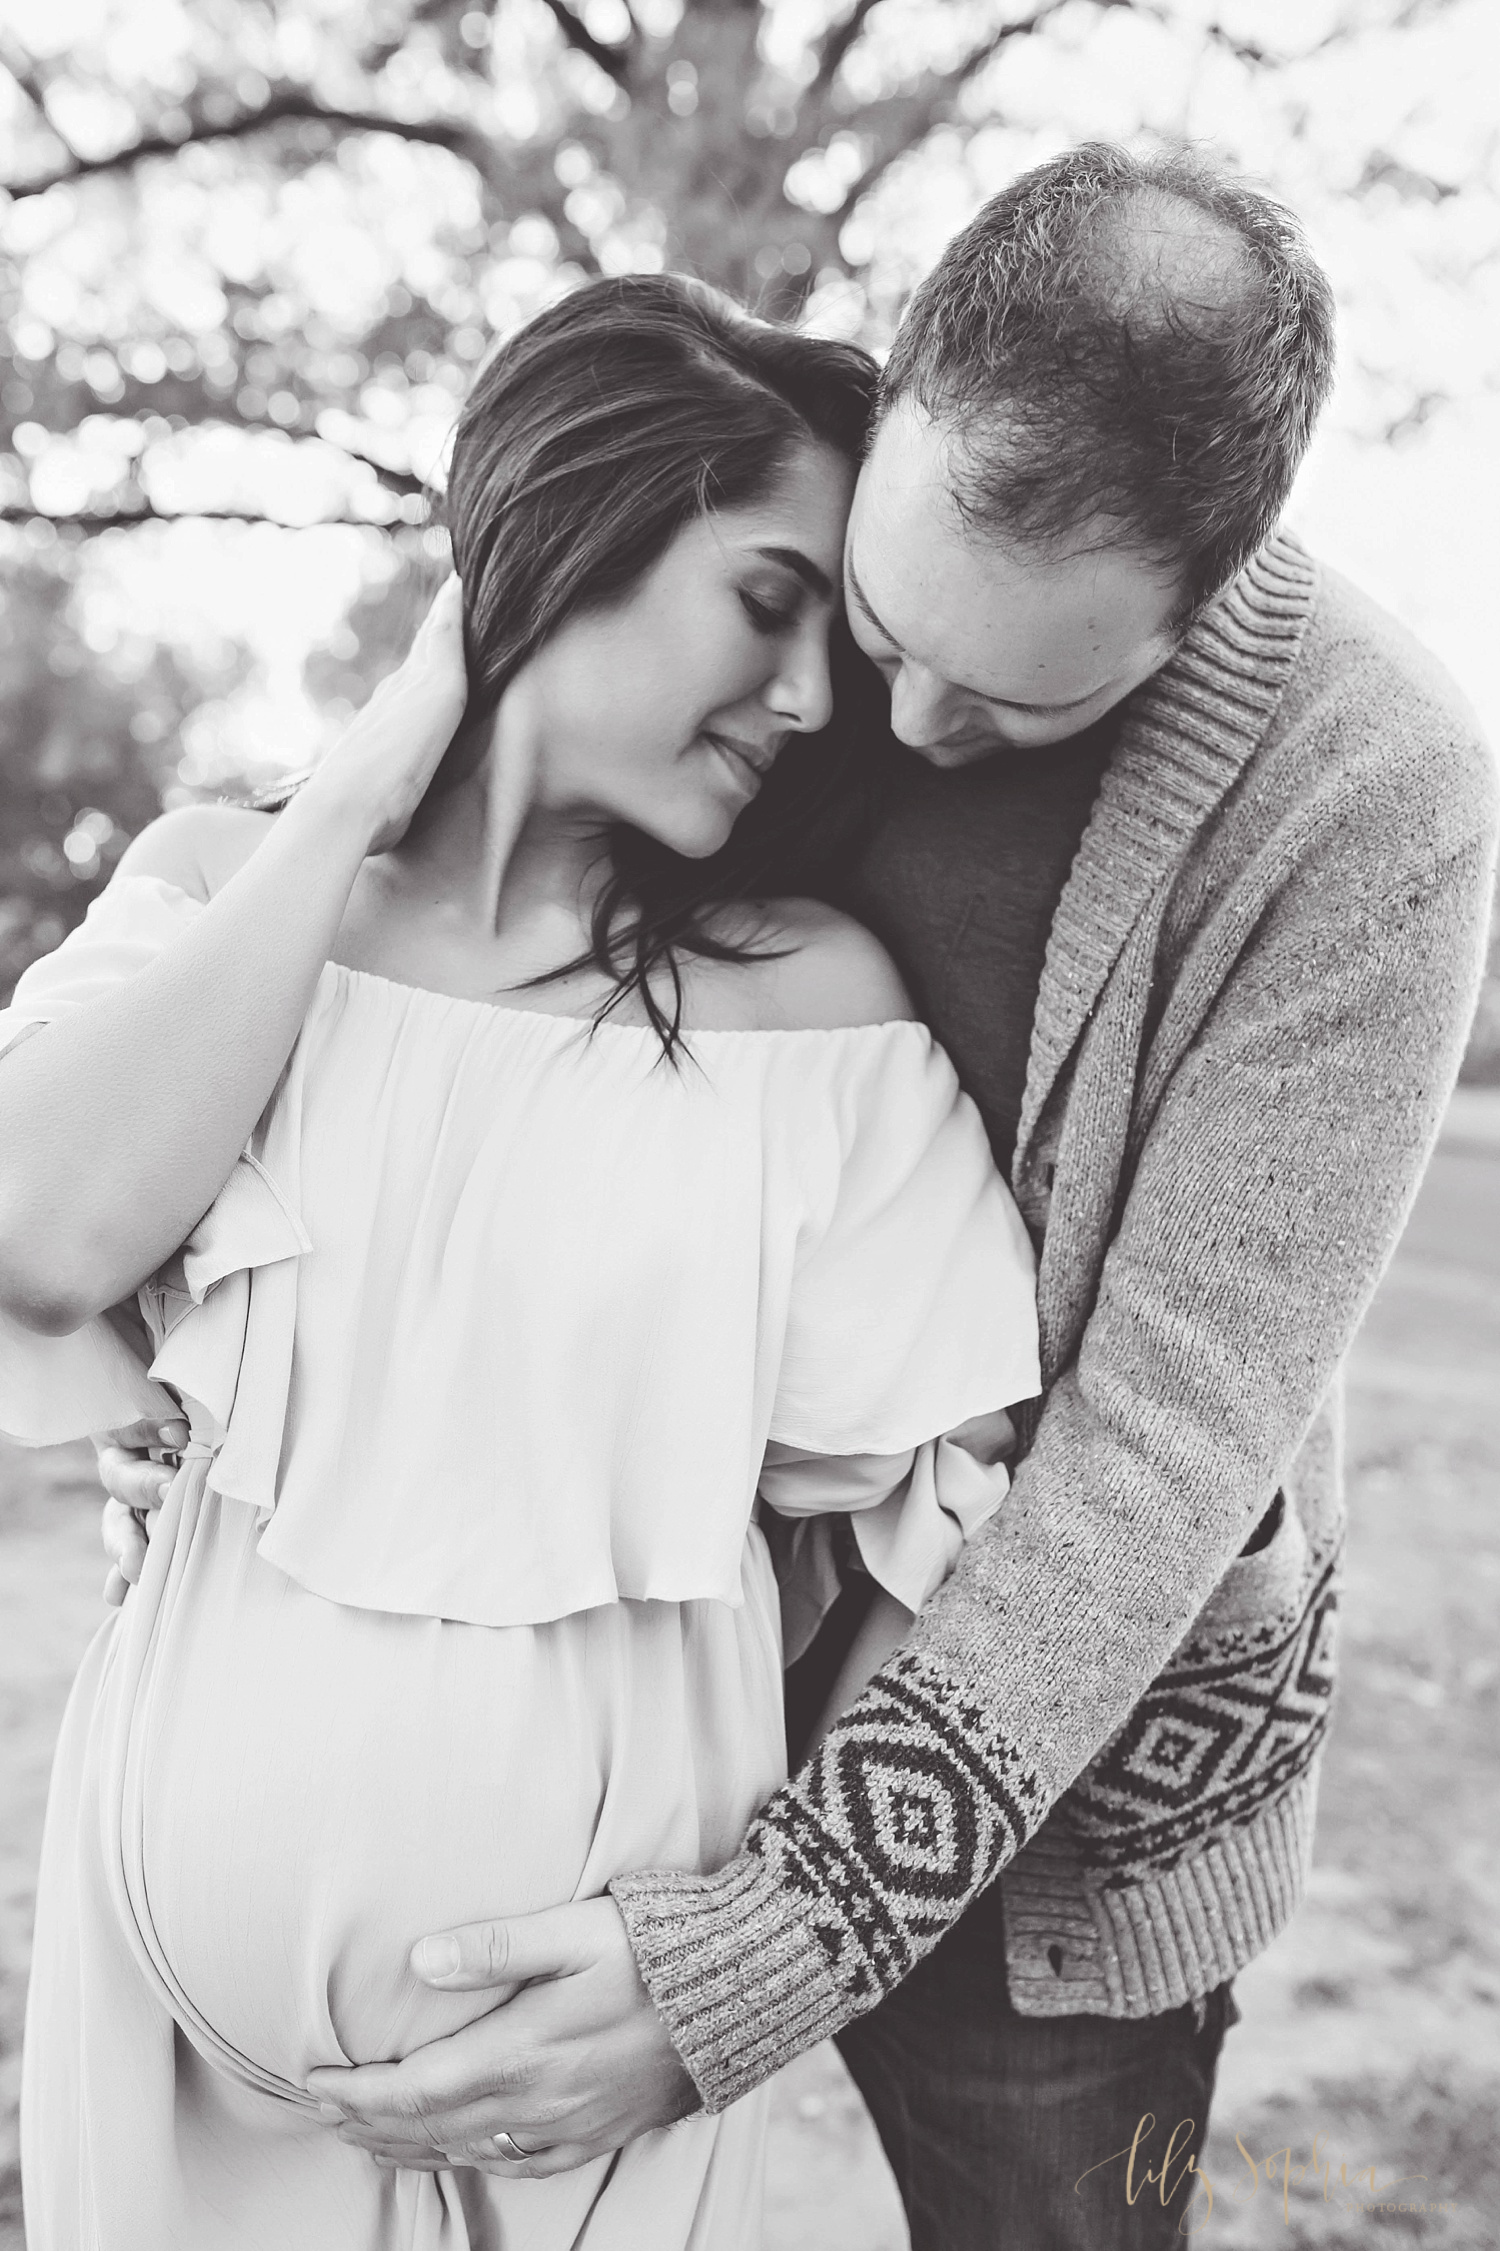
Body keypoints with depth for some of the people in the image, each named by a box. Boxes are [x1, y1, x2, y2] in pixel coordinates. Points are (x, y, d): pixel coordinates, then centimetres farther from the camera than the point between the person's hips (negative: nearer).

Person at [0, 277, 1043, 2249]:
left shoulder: (821, 1010, -9)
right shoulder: (221, 885, -3)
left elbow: (941, 1507, -6)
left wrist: (771, 1922, -9)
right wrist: (358, 788, -15)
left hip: (599, 1992, -1)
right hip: (180, 1946, 1)